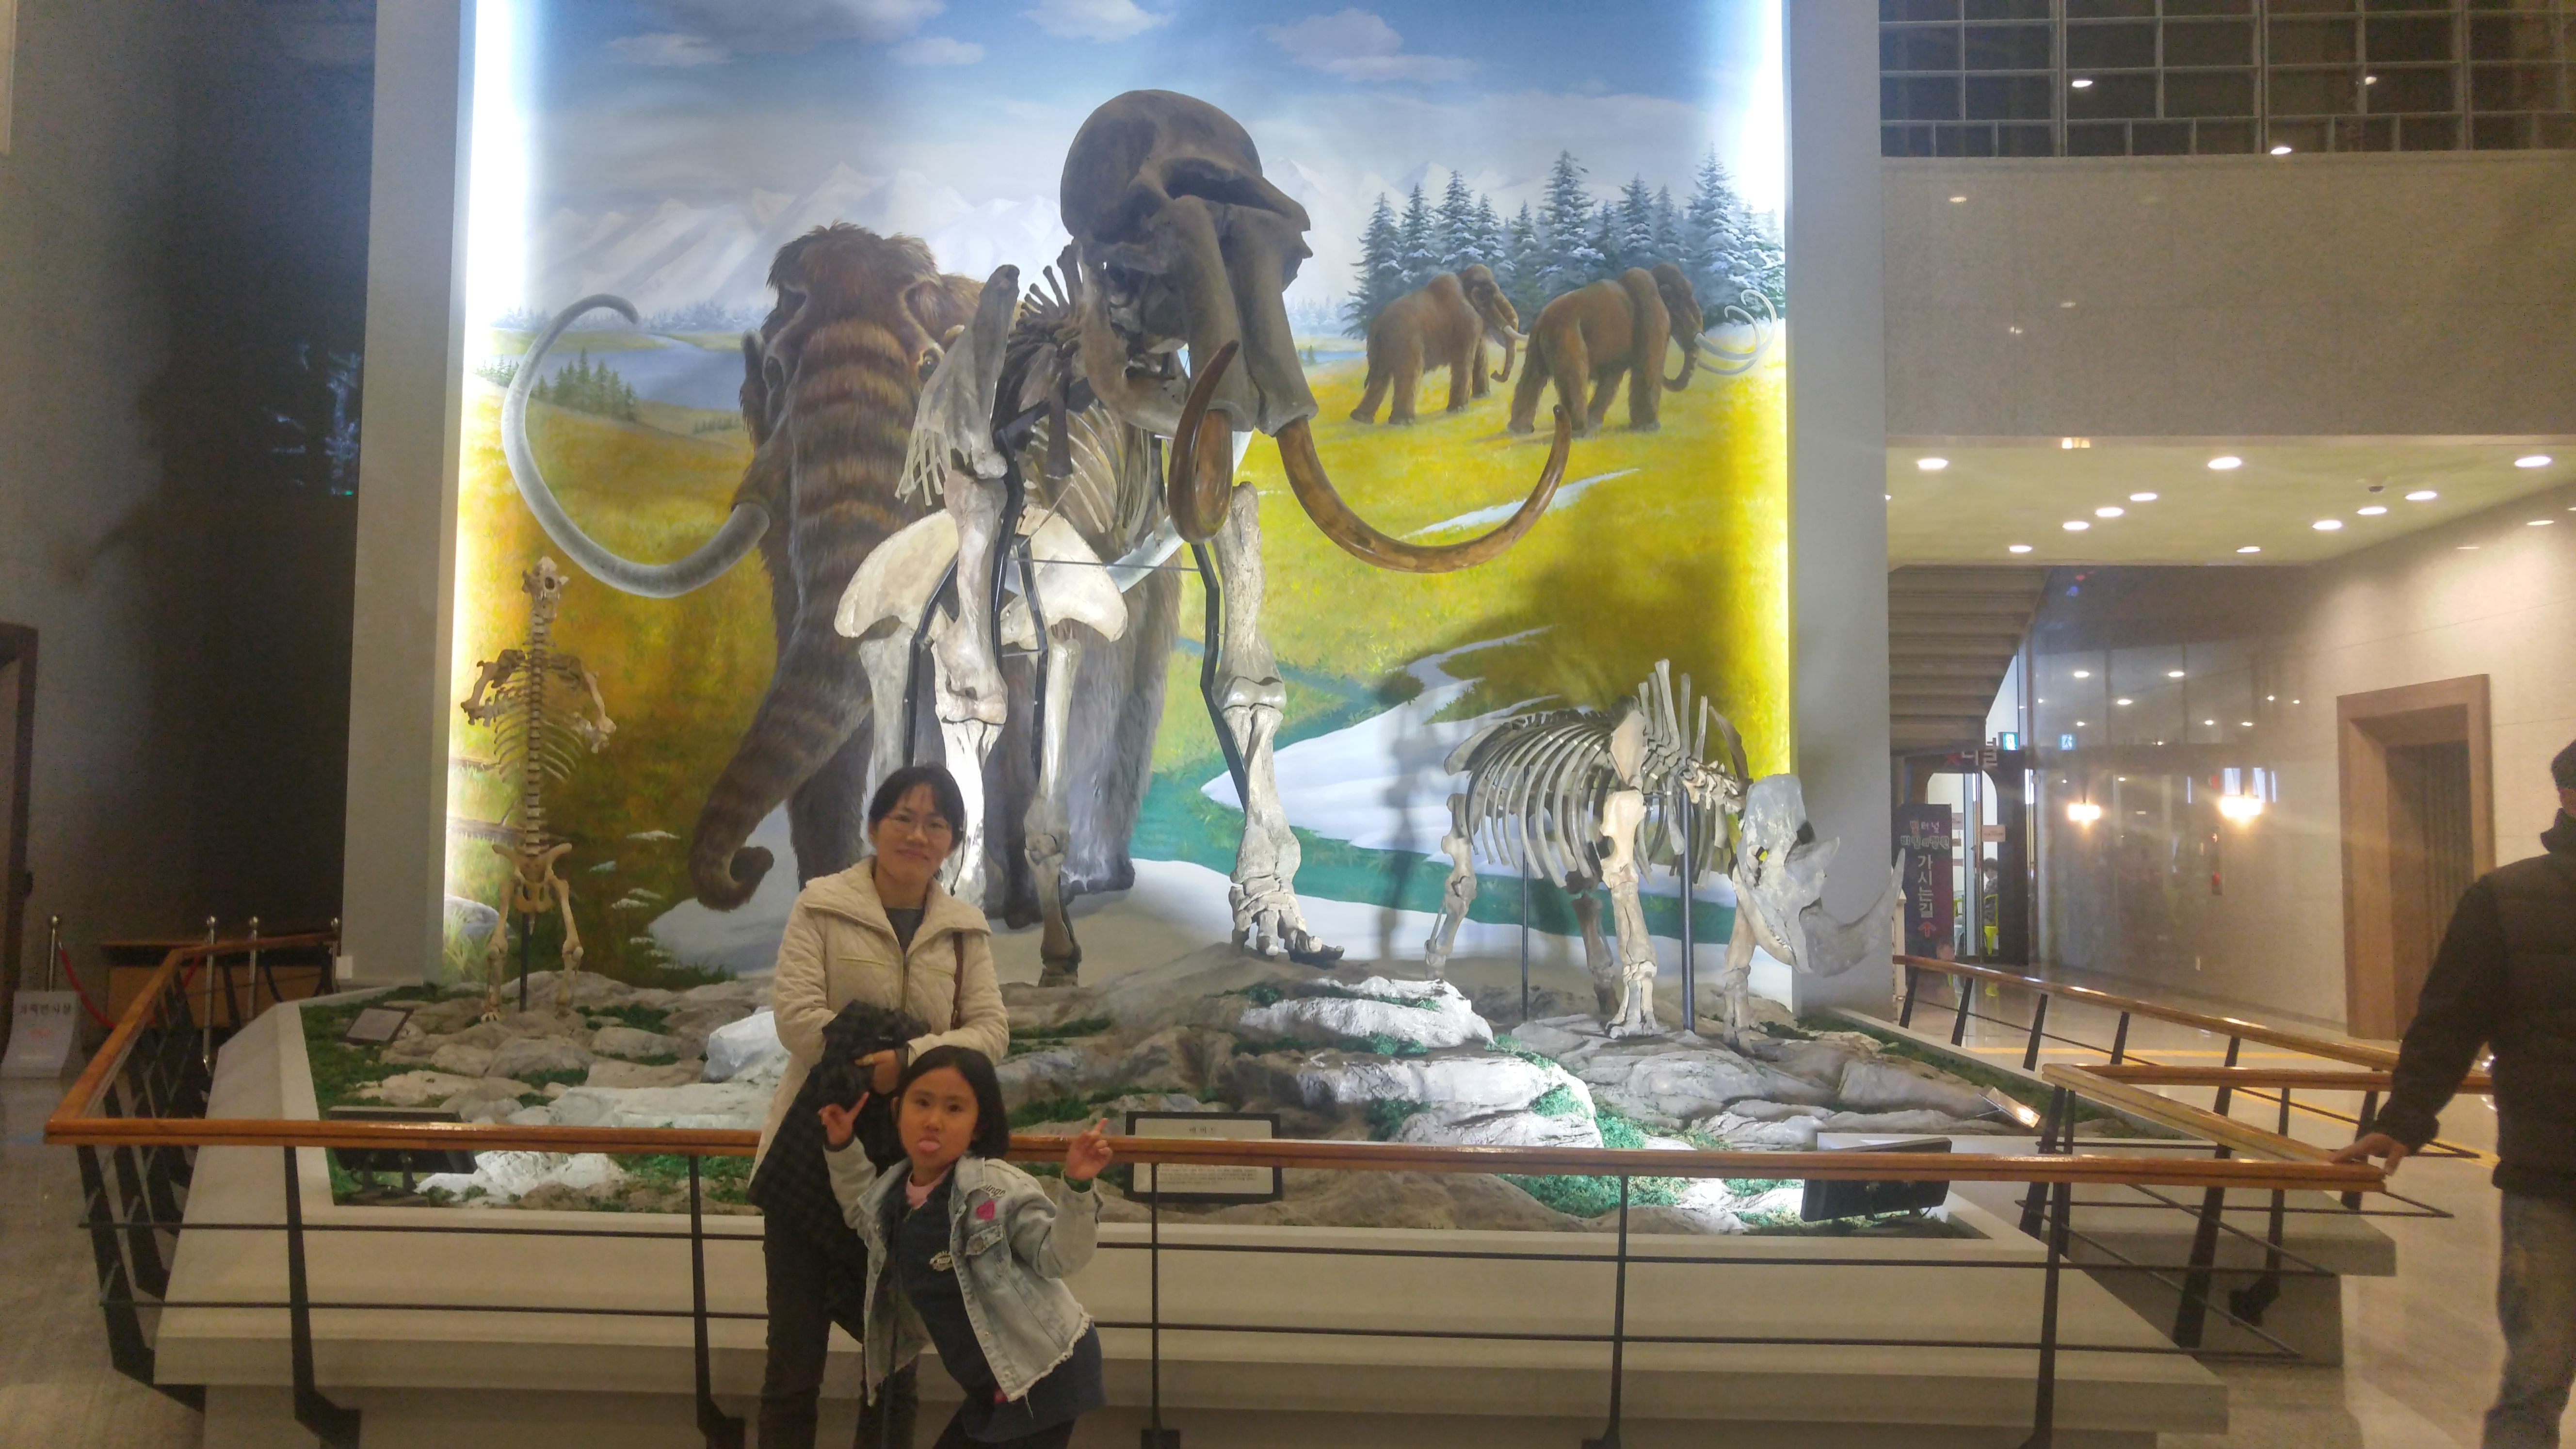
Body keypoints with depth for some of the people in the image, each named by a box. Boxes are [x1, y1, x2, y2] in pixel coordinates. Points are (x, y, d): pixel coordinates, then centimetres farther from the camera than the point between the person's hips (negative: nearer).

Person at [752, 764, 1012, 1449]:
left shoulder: (965, 930, 4)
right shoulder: (821, 906, -5)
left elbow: (991, 1029, -7)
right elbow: (798, 1017, -15)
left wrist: (909, 1059, -23)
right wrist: (872, 1067, -20)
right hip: (816, 1150, -3)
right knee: (796, 1350, 5)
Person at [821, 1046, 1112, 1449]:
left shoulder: (999, 1190, -20)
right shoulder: (893, 1193, 1)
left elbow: (1058, 1257, -19)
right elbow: (870, 1219, 24)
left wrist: (1077, 1189, -34)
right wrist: (841, 1149, 13)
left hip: (1047, 1375, -7)